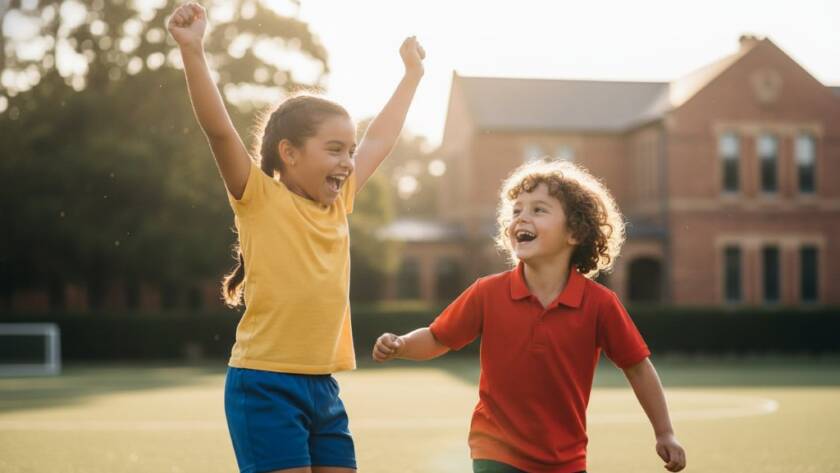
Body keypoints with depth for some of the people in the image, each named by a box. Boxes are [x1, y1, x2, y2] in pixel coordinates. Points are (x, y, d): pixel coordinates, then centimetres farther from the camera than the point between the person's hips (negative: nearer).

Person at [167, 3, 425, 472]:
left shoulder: (339, 203, 12)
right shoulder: (260, 199, -6)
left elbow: (379, 141, 25)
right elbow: (220, 130, -19)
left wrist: (412, 72, 34)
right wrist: (193, 50, -29)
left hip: (324, 387, 7)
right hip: (266, 385, -7)